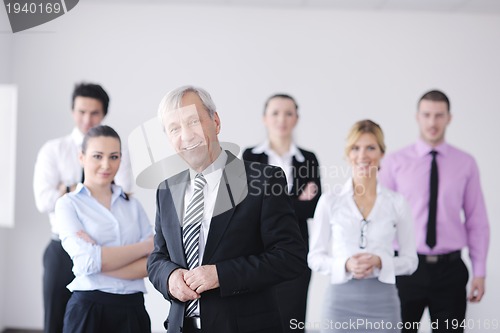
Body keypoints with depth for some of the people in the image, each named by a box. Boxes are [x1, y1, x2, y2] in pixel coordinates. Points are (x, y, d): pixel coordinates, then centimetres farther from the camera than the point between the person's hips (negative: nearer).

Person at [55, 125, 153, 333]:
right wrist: (146, 246, -8)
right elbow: (87, 261, -15)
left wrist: (103, 261, -16)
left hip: (133, 308, 3)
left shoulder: (132, 205, 8)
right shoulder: (68, 204, -1)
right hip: (89, 308, -3)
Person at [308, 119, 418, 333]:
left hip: (383, 303, 1)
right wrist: (345, 265, -14)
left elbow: (410, 260, 5)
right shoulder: (329, 201, 1)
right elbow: (314, 257, 3)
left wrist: (380, 262, -13)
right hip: (340, 301, 0)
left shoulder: (397, 202, 2)